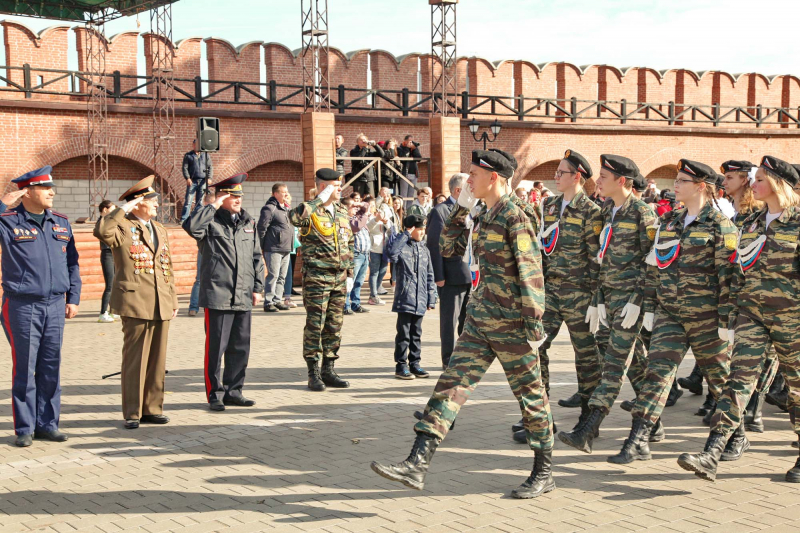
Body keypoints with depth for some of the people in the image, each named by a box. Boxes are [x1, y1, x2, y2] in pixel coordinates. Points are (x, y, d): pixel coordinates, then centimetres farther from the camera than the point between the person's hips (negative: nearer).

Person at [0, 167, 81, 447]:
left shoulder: (61, 223, 11)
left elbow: (72, 263, 16)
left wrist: (73, 298, 10)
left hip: (55, 305, 4)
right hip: (22, 306, -4)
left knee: (51, 368, 8)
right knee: (24, 369, 1)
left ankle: (47, 424, 18)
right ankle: (25, 428, 10)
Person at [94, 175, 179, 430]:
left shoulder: (159, 230, 18)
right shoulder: (122, 227, -4)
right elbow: (101, 231, -28)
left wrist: (173, 300, 17)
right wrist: (123, 209, -21)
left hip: (161, 304, 7)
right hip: (135, 303, -6)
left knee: (157, 359, 9)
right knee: (135, 359, -2)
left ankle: (152, 408, 18)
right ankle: (133, 413, 6)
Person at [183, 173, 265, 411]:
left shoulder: (249, 223, 15)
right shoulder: (210, 221, -3)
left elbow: (256, 258, 19)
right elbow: (191, 226, -26)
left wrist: (257, 287, 14)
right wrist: (214, 206, -16)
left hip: (243, 297, 6)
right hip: (218, 295, -6)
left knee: (240, 347, 10)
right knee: (216, 347, -1)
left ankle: (233, 391, 21)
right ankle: (214, 394, 10)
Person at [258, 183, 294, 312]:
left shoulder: (286, 209, 18)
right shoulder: (269, 208, -9)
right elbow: (261, 228, -11)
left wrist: (291, 245, 20)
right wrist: (262, 247, -10)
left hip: (286, 249, 9)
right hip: (274, 249, -9)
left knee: (282, 277, 11)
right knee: (273, 276, -7)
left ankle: (278, 300, 18)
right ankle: (268, 303, -2)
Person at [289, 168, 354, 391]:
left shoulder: (342, 212, 14)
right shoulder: (310, 211, -8)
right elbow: (294, 217, -33)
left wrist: (350, 274, 14)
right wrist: (320, 200, -24)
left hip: (339, 278, 7)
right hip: (317, 278, -7)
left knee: (335, 326, 10)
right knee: (315, 325, -2)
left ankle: (328, 370, 20)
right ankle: (313, 373, 6)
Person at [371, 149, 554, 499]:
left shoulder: (514, 217, -14)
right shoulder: (480, 217, 11)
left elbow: (531, 273, -16)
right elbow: (449, 248, 19)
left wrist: (534, 325, -18)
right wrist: (461, 209, 8)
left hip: (511, 323, -8)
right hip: (480, 320, 8)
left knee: (530, 394, 5)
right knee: (452, 383, -1)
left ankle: (544, 474, 18)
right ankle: (417, 464, -4)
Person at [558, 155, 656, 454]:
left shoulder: (641, 212, -9)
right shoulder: (607, 210, 14)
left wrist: (636, 301, -17)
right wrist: (597, 298, 13)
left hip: (630, 294, -8)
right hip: (608, 294, 8)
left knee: (615, 363, -9)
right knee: (606, 357, 8)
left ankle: (586, 432, -16)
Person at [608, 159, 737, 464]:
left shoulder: (720, 225, -7)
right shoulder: (668, 221, 10)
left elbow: (727, 275, -10)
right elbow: (654, 266, 14)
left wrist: (727, 320, -13)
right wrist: (650, 307, 10)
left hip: (706, 315, -4)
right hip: (669, 313, 5)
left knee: (720, 377, 9)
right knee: (657, 371, -5)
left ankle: (738, 437, 29)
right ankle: (638, 442, -7)